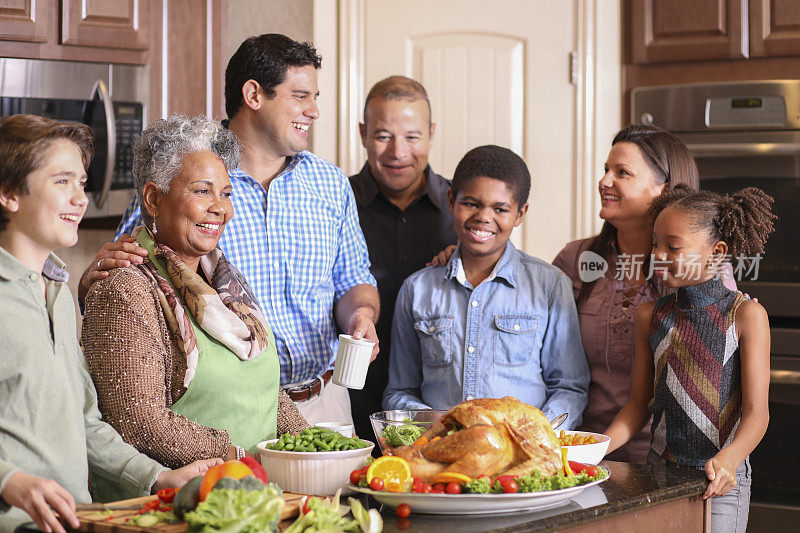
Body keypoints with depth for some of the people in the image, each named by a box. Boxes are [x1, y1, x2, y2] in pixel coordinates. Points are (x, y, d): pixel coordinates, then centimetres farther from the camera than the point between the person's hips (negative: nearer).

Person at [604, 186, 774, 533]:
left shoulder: (745, 315, -6)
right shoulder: (650, 316, 7)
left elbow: (756, 411, -9)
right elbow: (639, 403, 11)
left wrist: (729, 458, -27)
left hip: (719, 479, -4)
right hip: (659, 472, 4)